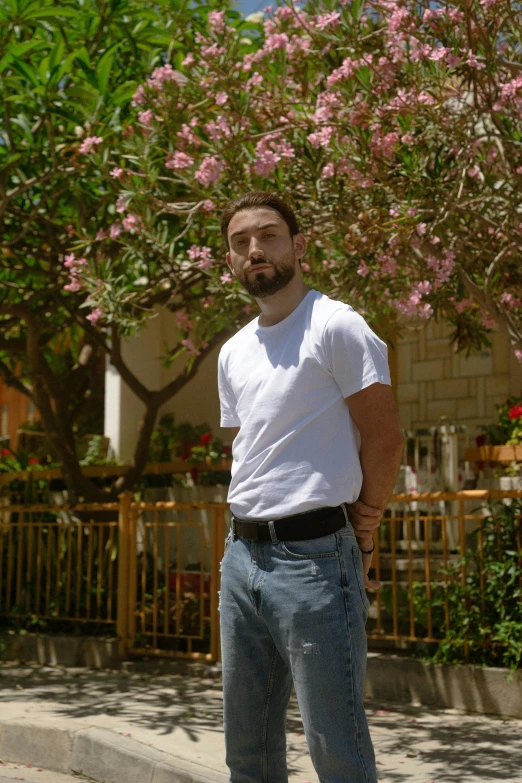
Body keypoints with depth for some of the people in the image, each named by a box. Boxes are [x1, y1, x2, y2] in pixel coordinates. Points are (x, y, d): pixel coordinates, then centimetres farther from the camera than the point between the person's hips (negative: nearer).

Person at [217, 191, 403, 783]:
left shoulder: (335, 326, -8)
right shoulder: (233, 353, 16)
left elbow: (384, 438, -9)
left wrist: (360, 533, -3)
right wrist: (250, 530, 13)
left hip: (312, 556, -8)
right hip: (242, 555, 8)